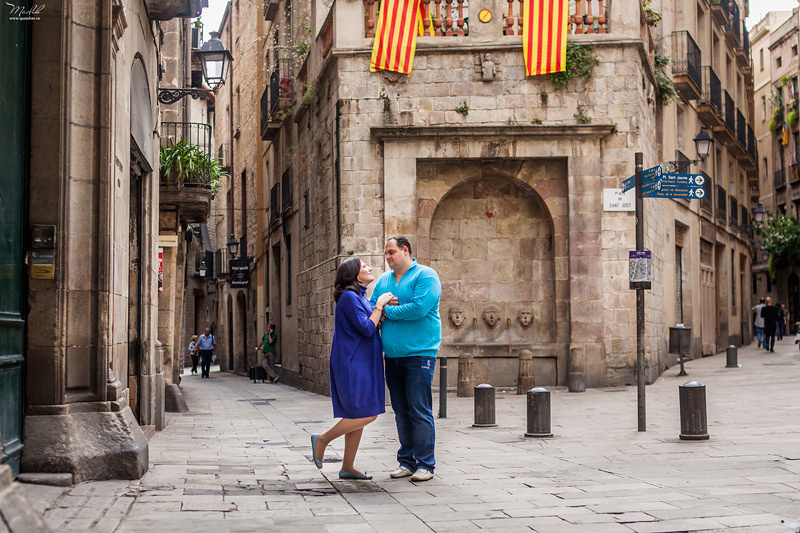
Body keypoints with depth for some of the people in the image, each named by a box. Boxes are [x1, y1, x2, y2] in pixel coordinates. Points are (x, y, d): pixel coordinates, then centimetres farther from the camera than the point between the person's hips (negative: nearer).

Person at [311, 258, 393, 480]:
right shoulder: (349, 297, -14)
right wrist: (379, 305, -11)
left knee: (358, 415, 9)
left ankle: (348, 466, 13)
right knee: (367, 414, -11)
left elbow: (371, 324, 22)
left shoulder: (360, 297, 16)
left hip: (362, 364, 10)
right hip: (352, 363, -10)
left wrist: (385, 304, 9)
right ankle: (322, 439, 2)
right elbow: (367, 329, -19)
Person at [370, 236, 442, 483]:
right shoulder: (384, 280, 17)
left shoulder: (425, 275, -4)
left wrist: (388, 311, -8)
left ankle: (424, 464, -1)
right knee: (401, 411, 9)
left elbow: (419, 308, -18)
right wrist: (384, 304, -8)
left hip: (419, 353, -6)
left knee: (420, 411, -7)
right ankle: (407, 461, 16)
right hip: (392, 355, 6)